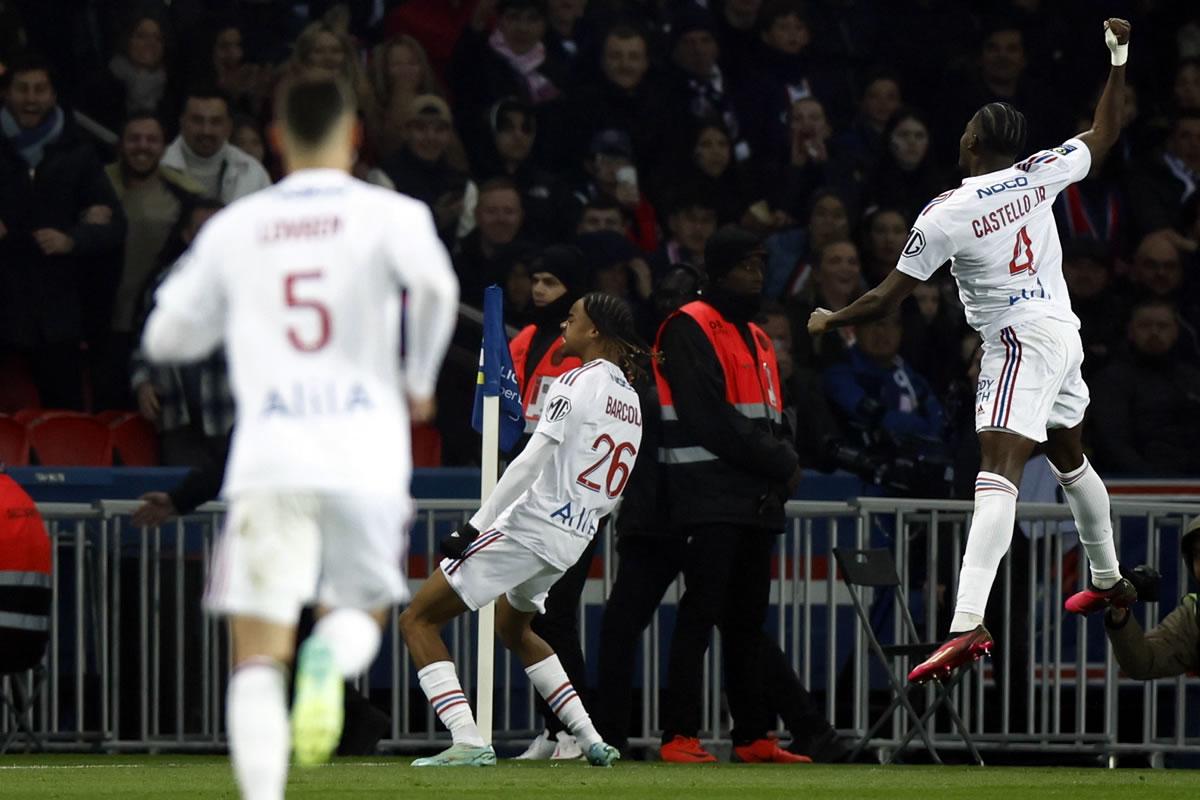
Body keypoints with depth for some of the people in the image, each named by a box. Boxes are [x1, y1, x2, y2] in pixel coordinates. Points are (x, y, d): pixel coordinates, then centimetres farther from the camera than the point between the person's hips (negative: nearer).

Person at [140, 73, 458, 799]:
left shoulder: (232, 229, 12)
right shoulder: (390, 215, 5)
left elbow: (166, 338, 18)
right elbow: (436, 285, -14)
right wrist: (420, 382, 0)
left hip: (266, 460, 1)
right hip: (364, 457, -1)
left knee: (259, 660, 2)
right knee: (359, 613, 19)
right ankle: (331, 655, -18)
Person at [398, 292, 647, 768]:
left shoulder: (575, 384, -11)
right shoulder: (631, 399, 12)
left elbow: (532, 463, -18)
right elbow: (612, 495, 14)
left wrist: (476, 527, -18)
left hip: (529, 526, -9)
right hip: (573, 542, 9)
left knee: (418, 621, -3)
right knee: (513, 628, 34)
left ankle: (467, 742, -16)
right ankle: (592, 741, 23)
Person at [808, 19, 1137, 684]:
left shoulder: (943, 215, -13)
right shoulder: (1038, 175, 1)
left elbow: (886, 299, -7)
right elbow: (1105, 134, 17)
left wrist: (829, 320, 10)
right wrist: (1118, 60, 26)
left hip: (1019, 343, -8)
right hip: (1063, 334, 8)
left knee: (997, 475, -22)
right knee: (1070, 459, 29)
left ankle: (969, 625, -35)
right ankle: (1109, 581, 47)